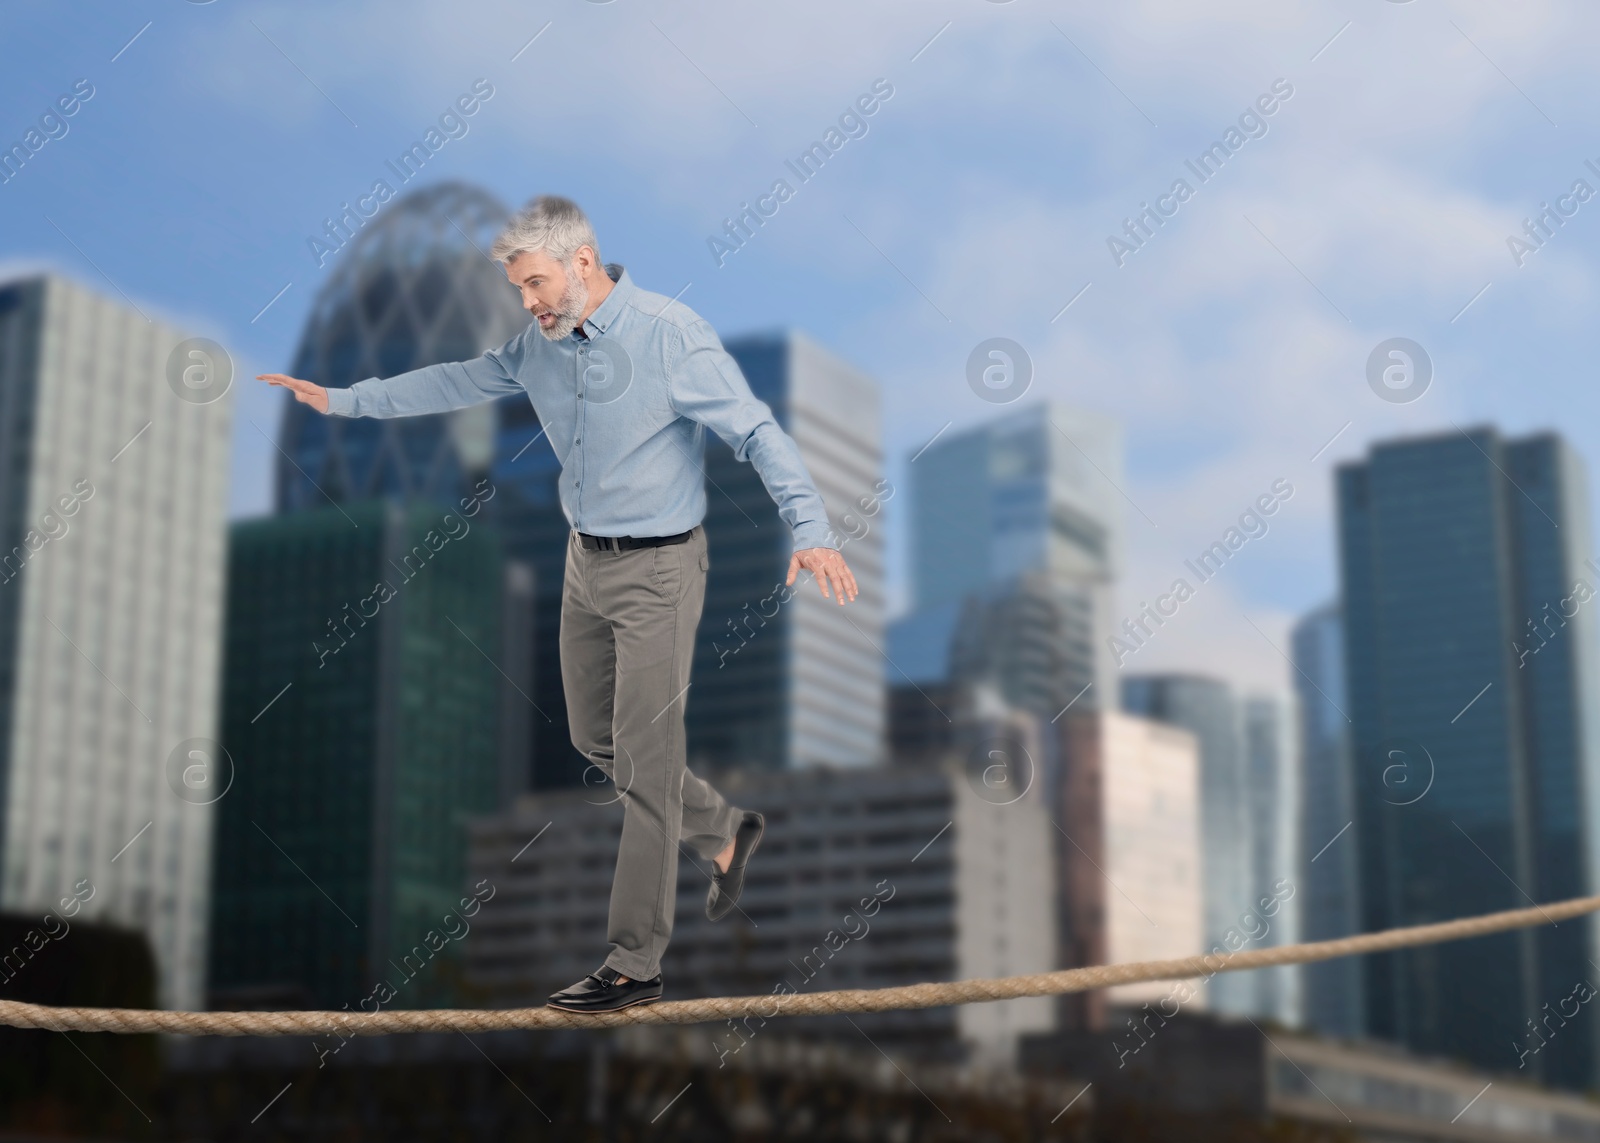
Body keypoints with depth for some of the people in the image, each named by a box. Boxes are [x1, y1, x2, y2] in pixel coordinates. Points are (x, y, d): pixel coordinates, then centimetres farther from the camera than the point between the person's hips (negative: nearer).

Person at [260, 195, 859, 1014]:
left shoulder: (671, 334, -18)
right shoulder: (540, 346, 3)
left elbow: (756, 432, -21)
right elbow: (460, 383, 15)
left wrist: (810, 529, -32)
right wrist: (343, 400, 17)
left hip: (657, 569, -8)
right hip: (586, 563, 8)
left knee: (645, 766, -3)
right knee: (595, 740, 17)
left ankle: (634, 963, 5)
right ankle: (724, 832, 37)